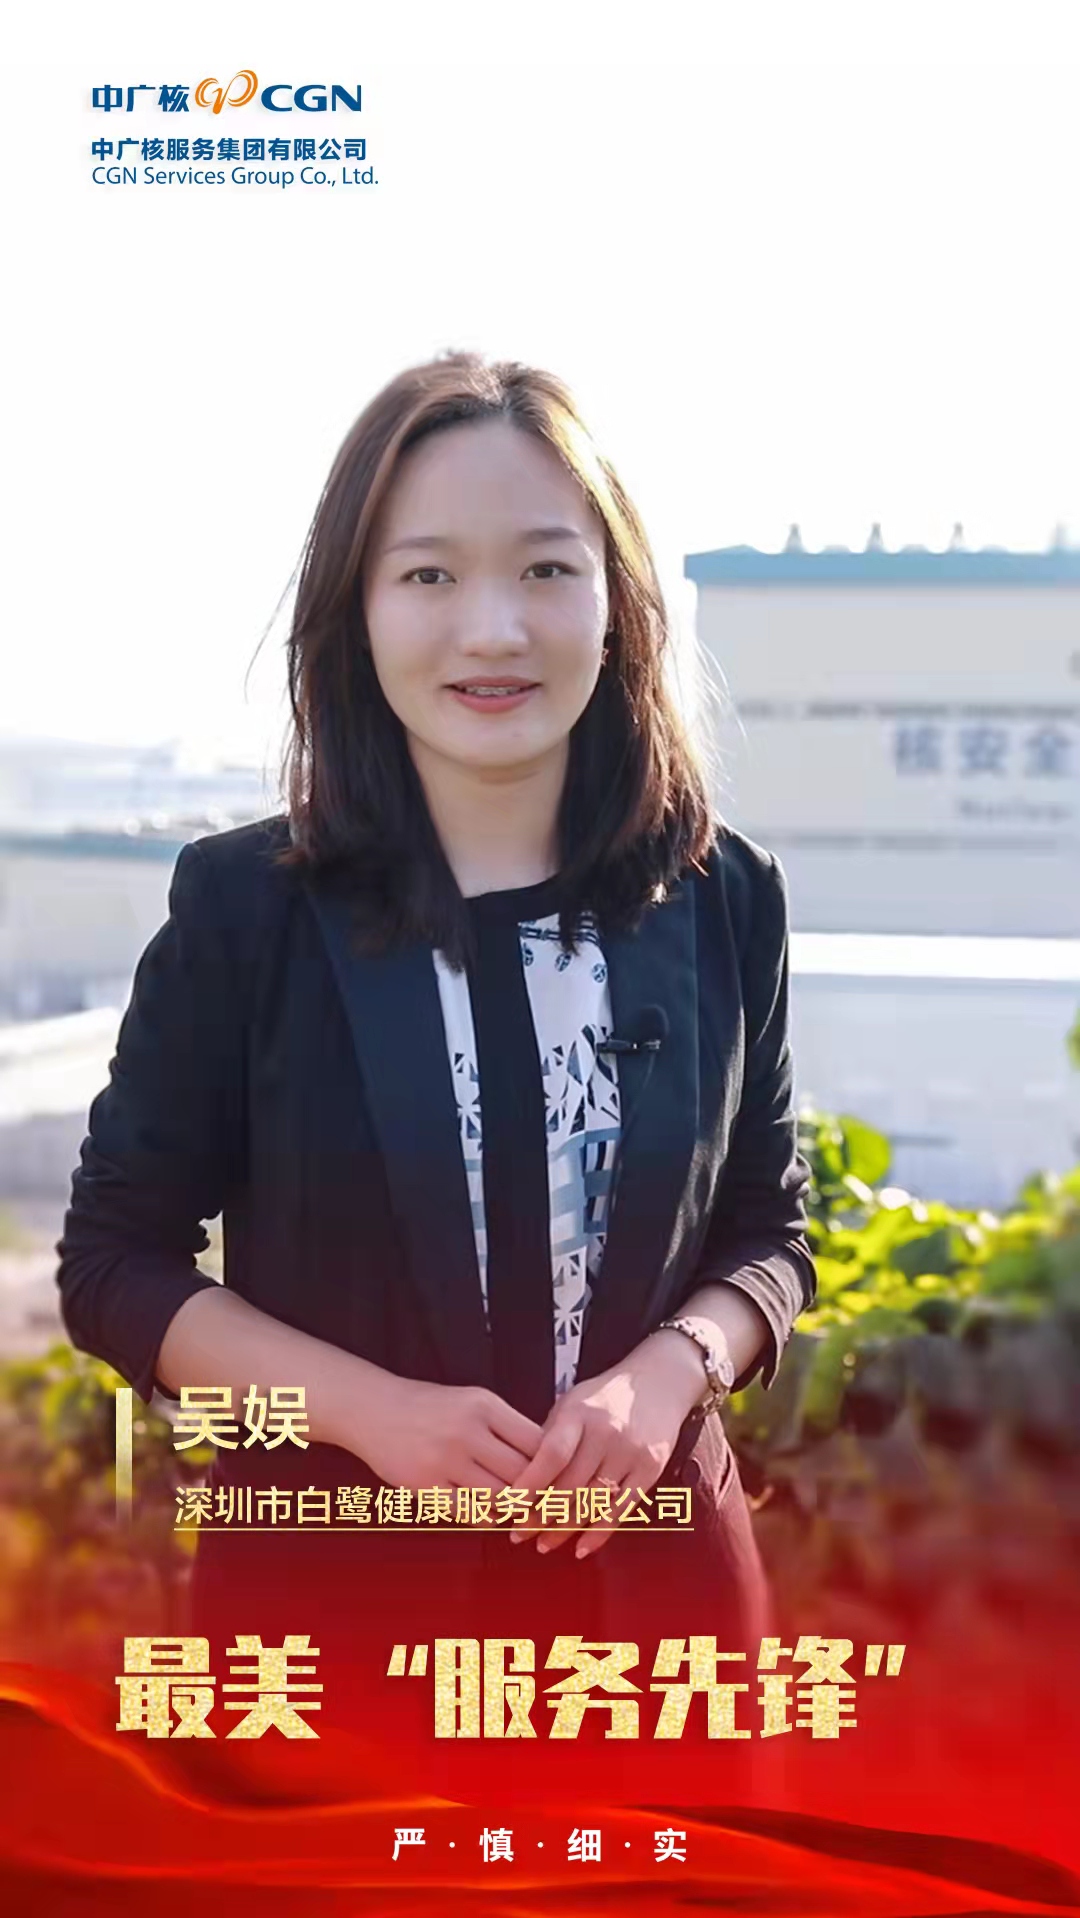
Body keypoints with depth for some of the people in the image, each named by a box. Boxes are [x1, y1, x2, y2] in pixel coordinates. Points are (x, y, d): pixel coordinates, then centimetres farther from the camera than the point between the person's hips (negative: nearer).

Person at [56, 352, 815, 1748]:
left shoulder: (720, 901, -3)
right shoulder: (243, 906, -8)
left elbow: (768, 1235, 7)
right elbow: (116, 1265, -3)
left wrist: (667, 1375, -14)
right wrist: (376, 1410, -17)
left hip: (649, 1568, 2)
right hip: (333, 1579, -2)